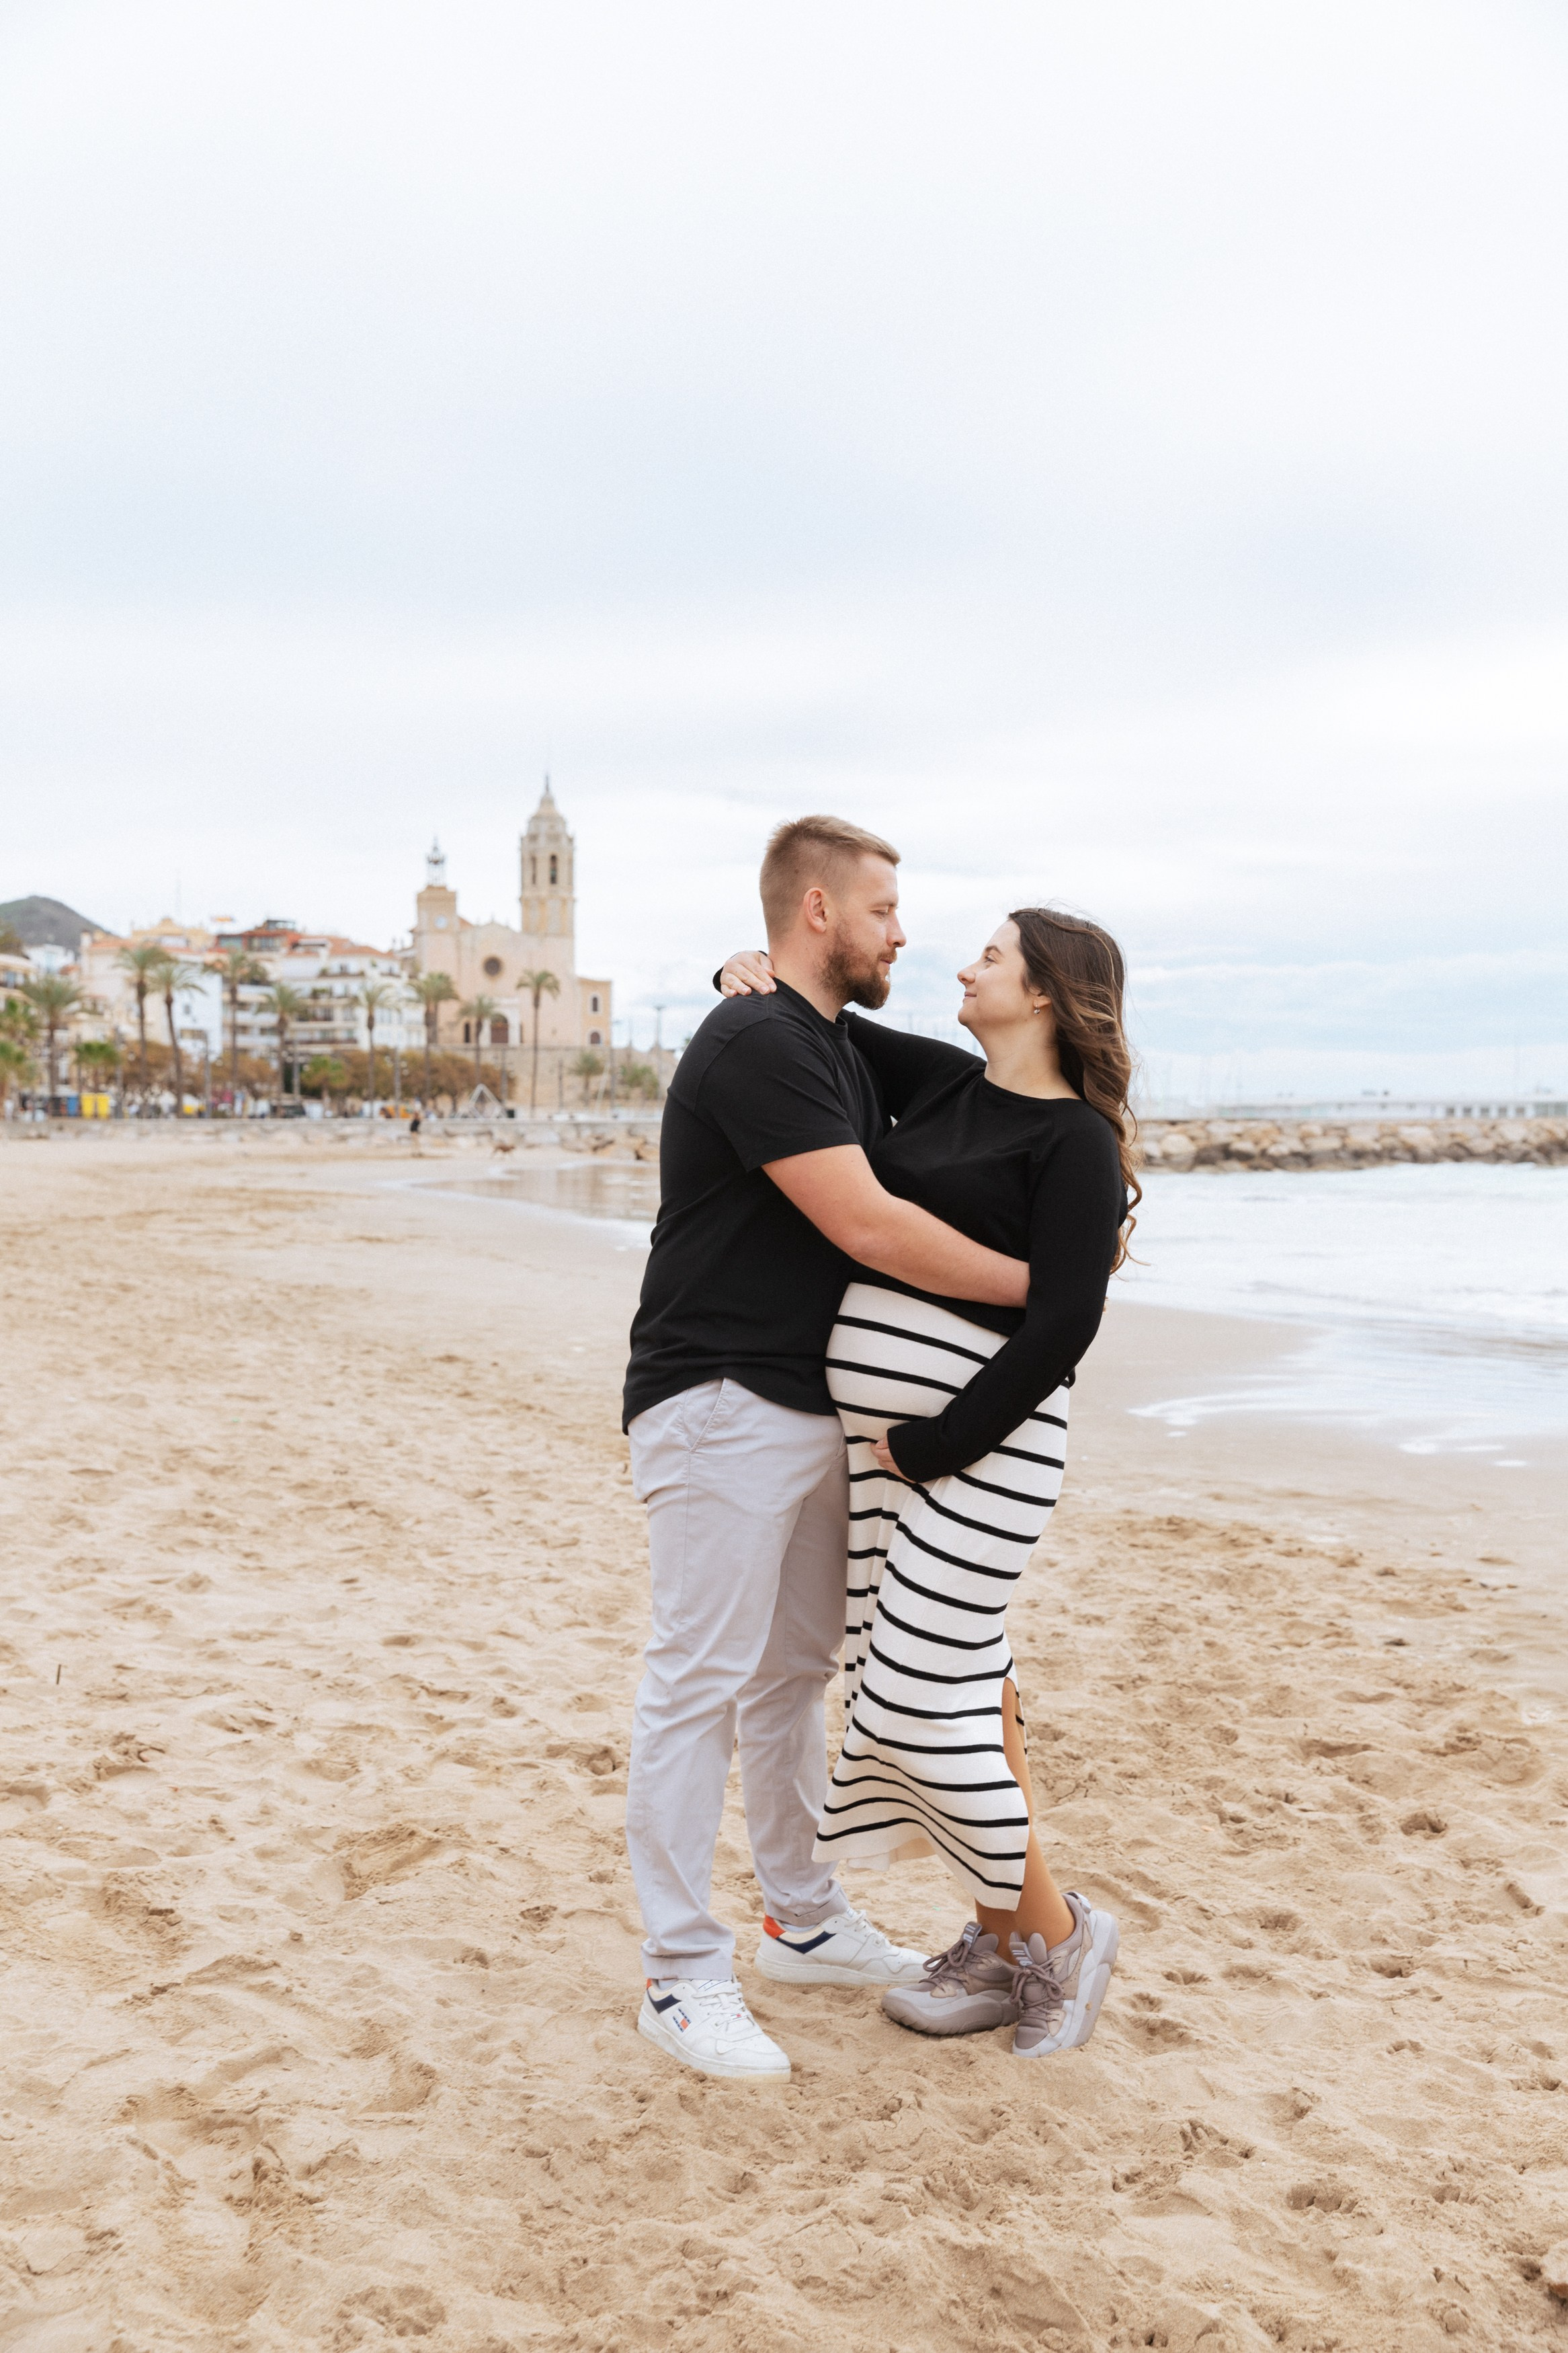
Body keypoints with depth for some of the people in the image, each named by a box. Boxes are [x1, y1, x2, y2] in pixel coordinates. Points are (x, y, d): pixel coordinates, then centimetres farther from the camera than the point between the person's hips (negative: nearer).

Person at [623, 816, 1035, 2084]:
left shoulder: (843, 1051, 16)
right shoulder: (755, 1043, -17)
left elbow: (918, 1185, 22)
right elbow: (866, 1227, -24)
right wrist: (1036, 1283, -14)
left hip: (813, 1407, 10)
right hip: (720, 1402, -10)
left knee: (794, 1672, 17)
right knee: (700, 1682, -3)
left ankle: (804, 1919, 30)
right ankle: (685, 1976, 7)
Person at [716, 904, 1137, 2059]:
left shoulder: (1076, 1142, -9)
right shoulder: (941, 1082, 12)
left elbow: (1064, 1326, -16)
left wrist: (941, 1446, -15)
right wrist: (757, 969, 4)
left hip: (979, 1441, -7)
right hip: (878, 1427, 7)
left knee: (916, 1703, -6)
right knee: (964, 1686, 12)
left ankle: (1054, 1928, 16)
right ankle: (1003, 1950, 26)